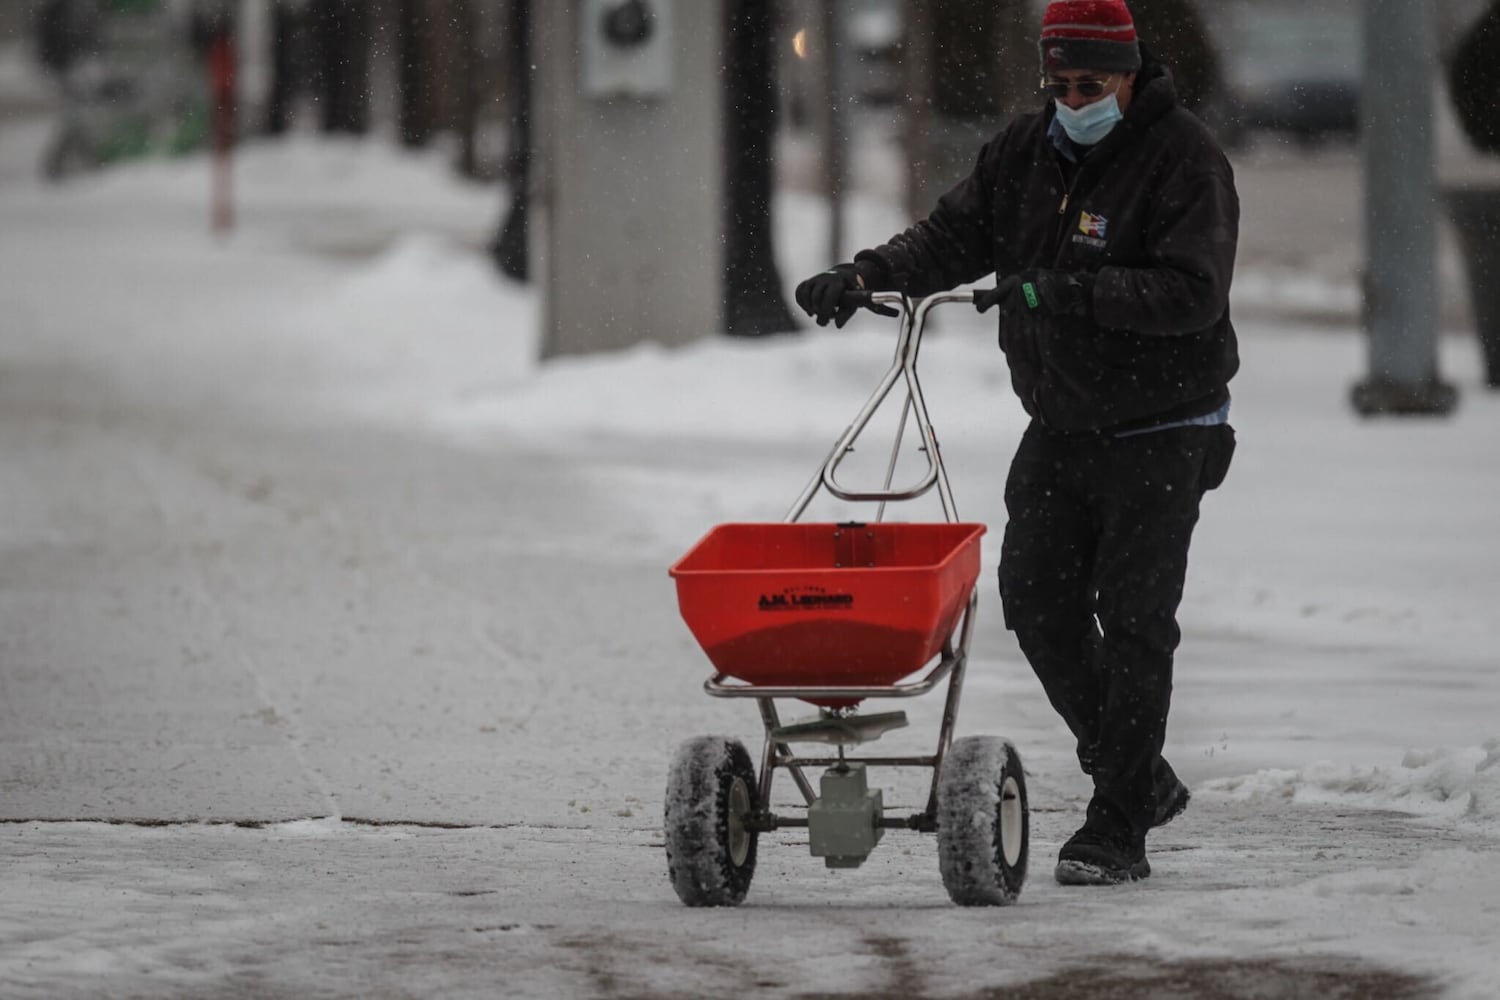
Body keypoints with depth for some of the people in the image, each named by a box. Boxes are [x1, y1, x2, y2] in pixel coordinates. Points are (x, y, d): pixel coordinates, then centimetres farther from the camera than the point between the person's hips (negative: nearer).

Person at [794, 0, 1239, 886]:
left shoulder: (1185, 161, -14)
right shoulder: (1027, 152, 6)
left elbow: (1192, 293, -24)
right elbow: (954, 236, 7)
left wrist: (1073, 292, -34)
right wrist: (867, 275, -11)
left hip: (1160, 432, -7)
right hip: (1060, 426, 7)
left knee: (1134, 620, -8)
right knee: (1038, 602, 2)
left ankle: (1119, 830, -4)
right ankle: (1138, 778, 19)